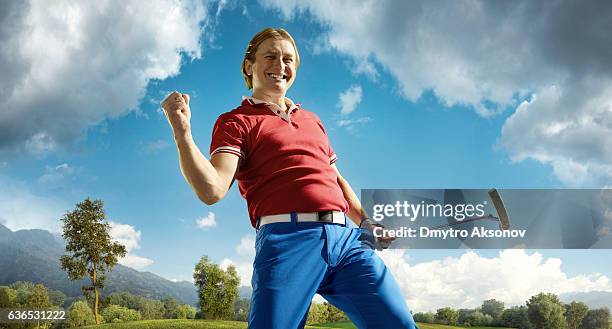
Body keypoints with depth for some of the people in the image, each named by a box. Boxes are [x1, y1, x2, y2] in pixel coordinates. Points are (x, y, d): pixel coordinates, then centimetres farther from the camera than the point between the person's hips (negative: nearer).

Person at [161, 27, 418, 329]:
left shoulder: (312, 120, 29)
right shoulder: (236, 122, 10)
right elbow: (212, 190, -6)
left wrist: (365, 220, 19)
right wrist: (182, 133, -19)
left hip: (347, 237, 5)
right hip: (288, 238, -5)